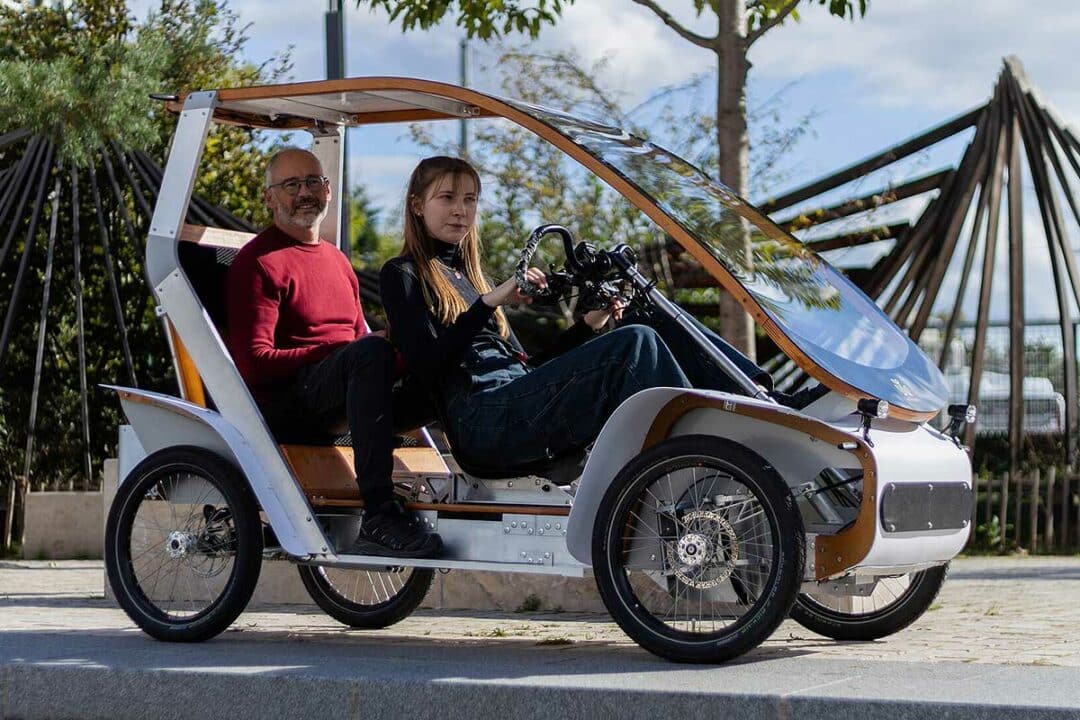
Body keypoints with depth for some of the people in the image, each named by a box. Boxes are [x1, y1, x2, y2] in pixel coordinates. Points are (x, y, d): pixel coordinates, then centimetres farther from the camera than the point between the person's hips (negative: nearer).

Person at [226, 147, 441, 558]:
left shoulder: (336, 260, 26)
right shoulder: (259, 262, -1)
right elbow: (253, 362, -11)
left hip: (342, 406, 8)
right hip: (285, 407, -8)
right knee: (370, 353, -36)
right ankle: (379, 517, -44)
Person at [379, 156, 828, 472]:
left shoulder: (467, 276, 31)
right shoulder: (404, 276, 7)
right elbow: (425, 362, -10)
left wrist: (587, 327, 14)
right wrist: (490, 303, -15)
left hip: (516, 408, 8)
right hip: (482, 421, -8)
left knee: (659, 332, -6)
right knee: (636, 344, -25)